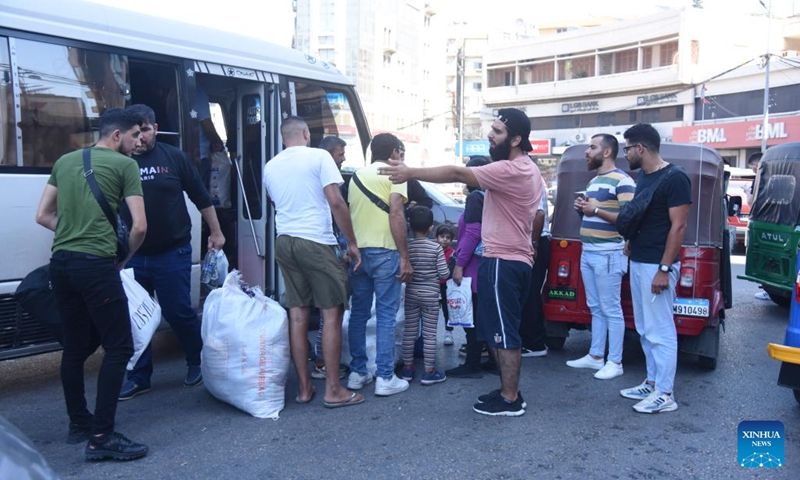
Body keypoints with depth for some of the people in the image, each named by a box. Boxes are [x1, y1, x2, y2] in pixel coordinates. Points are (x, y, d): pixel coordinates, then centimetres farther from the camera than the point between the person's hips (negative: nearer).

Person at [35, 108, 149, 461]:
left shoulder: (65, 161, 18)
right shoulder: (124, 164, -1)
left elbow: (43, 216, 21)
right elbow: (140, 226, -6)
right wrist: (123, 259, 9)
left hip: (60, 263, 8)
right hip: (96, 265, -8)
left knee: (76, 346, 17)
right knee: (118, 347, -2)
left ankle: (78, 424, 29)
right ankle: (101, 437, -3)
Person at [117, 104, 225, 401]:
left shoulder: (174, 158, -1)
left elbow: (201, 198, 6)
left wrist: (216, 233, 7)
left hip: (172, 254, -2)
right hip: (131, 256, 2)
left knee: (179, 313, 4)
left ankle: (198, 364, 26)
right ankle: (139, 378, 23)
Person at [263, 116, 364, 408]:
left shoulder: (270, 167, 13)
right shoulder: (318, 157, -4)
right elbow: (336, 202, -11)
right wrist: (352, 242, -6)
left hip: (284, 242, 6)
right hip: (316, 241, -6)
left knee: (297, 315, 9)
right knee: (332, 314, 0)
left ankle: (304, 388, 15)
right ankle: (333, 390, 3)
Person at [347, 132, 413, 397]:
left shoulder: (357, 175, 17)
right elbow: (395, 214, -14)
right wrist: (405, 258, -13)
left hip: (357, 251, 6)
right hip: (384, 251, -6)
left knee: (358, 313, 12)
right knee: (386, 315, -1)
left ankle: (357, 372, 17)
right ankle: (385, 378, 1)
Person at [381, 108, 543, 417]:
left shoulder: (510, 170, -20)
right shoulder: (529, 170, 14)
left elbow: (458, 174, -26)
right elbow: (537, 217, 22)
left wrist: (412, 173, -24)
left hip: (503, 262, -11)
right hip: (517, 259, 11)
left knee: (503, 333, -2)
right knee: (502, 332, 17)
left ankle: (510, 400, 7)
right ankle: (508, 391, 25)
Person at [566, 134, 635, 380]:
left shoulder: (622, 181, -11)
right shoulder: (593, 181, 18)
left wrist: (595, 210, -20)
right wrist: (581, 208, 6)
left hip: (609, 254, -9)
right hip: (587, 253, 9)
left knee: (611, 310, -2)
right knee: (595, 308, 14)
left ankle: (615, 362, 6)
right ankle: (595, 356, 22)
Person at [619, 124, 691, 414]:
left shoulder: (674, 178, -14)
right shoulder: (642, 177, 13)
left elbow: (678, 226, -17)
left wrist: (664, 269, -20)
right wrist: (631, 242, 12)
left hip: (657, 266, -9)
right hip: (637, 263, 9)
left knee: (660, 330, -3)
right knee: (644, 329, 14)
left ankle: (665, 394, 5)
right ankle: (652, 383, 24)